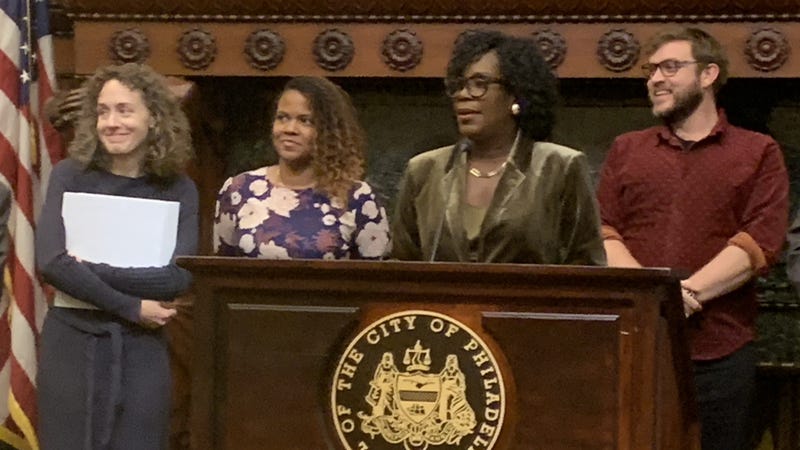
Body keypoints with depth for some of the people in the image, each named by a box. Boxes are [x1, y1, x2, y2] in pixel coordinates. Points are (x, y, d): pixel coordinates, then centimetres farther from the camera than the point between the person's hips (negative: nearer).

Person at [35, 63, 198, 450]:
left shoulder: (178, 190, 2)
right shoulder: (71, 176, 0)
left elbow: (179, 276, -11)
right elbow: (51, 262, -12)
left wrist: (89, 268, -15)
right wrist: (131, 307, -15)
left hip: (142, 349, 1)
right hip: (72, 341, 0)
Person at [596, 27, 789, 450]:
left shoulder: (758, 153, 9)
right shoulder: (626, 150, 18)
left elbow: (761, 241, -3)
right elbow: (601, 233, 7)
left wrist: (688, 293, -15)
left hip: (720, 353, -2)